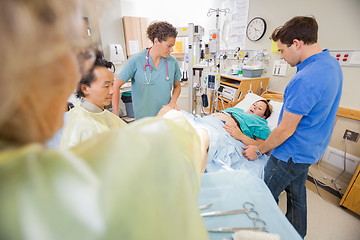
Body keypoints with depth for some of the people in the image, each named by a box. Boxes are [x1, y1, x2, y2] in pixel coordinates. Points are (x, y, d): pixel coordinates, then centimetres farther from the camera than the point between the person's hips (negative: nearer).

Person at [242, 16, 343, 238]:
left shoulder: (305, 79, -29)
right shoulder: (332, 64, 3)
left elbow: (286, 129, -25)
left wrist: (259, 150, -11)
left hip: (291, 154, -9)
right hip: (310, 149, 10)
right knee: (297, 194, 27)